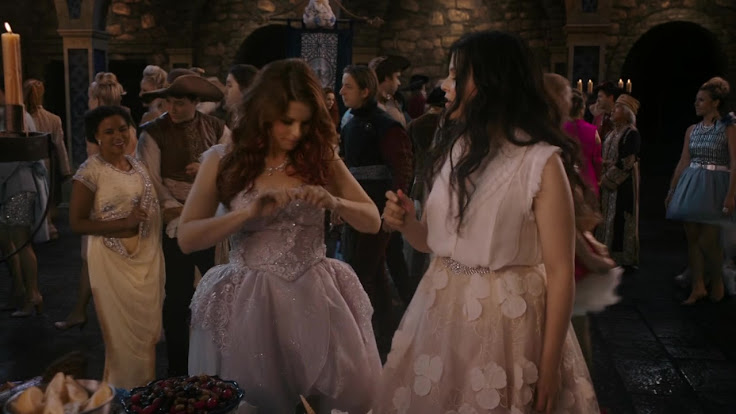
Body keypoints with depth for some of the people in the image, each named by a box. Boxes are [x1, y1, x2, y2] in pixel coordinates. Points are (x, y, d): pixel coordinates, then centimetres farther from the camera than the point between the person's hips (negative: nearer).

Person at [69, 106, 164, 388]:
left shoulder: (137, 165, 6)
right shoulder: (90, 171, -12)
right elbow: (76, 223, -14)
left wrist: (156, 253, 6)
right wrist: (124, 223, -21)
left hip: (146, 255, 6)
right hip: (113, 259, -6)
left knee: (147, 326, 14)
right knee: (123, 330, 6)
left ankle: (146, 389, 32)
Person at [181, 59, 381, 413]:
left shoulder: (320, 156, 2)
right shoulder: (223, 161, -4)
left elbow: (372, 221, 3)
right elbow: (186, 238, -9)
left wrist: (335, 202, -17)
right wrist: (249, 212, -22)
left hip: (316, 298, 2)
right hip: (249, 303, -2)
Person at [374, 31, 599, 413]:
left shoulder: (542, 162, -15)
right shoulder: (453, 149, 6)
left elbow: (560, 271, -14)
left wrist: (549, 366, -14)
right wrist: (407, 223, -10)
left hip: (507, 321, -6)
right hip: (440, 315, 6)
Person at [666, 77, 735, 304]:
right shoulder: (692, 130, 10)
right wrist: (672, 190, 10)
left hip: (715, 187, -5)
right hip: (691, 185, 5)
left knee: (707, 240, -7)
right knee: (692, 238, 4)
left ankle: (717, 279, 19)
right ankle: (698, 287, 13)